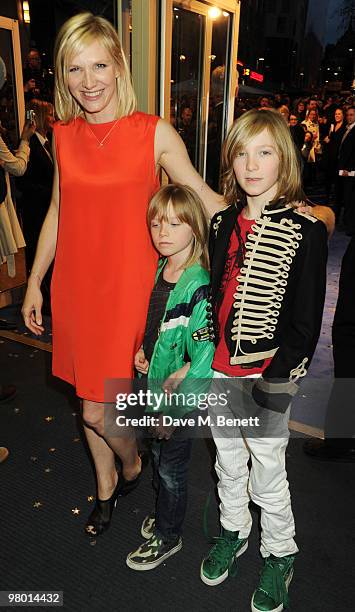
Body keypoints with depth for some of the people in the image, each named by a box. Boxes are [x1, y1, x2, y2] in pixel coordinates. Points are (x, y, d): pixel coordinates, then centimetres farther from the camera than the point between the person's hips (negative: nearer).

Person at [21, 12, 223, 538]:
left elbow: (203, 196, -2)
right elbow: (58, 210, 12)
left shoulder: (154, 133, -7)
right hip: (75, 285, 5)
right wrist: (35, 281, 15)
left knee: (98, 410, -1)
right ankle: (106, 485, 44)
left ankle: (131, 465, 35)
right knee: (90, 396, 17)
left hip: (129, 285, -4)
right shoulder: (64, 135, 6)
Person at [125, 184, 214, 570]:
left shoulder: (198, 287, -24)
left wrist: (169, 400, -18)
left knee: (171, 468, 13)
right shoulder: (160, 270, -1)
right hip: (155, 386, 7)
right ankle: (165, 515, 50)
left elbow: (203, 360, -24)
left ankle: (167, 537, 38)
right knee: (159, 457, 25)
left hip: (182, 395, -7)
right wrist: (142, 351, -1)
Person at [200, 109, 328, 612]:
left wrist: (279, 377, -14)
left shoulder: (305, 230, -12)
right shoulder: (223, 222, 4)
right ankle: (233, 531, 48)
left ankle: (280, 553, 39)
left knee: (267, 474, 11)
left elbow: (307, 317, -11)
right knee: (227, 461, 22)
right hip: (218, 369, 5)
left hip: (268, 375, -5)